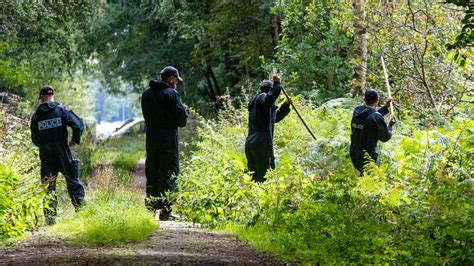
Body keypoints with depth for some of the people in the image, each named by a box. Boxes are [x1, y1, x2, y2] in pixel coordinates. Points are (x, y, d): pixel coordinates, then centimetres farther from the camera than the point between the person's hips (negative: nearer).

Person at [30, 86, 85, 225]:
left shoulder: (36, 116, 2)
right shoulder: (62, 110, -4)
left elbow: (34, 139, 7)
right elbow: (78, 125, -12)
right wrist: (75, 140, 4)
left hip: (46, 156, 1)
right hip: (63, 154, -1)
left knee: (48, 187, 9)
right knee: (73, 183, 7)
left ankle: (50, 217, 6)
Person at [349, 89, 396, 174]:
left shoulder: (357, 111, 2)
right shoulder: (376, 117, -19)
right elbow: (385, 137, -11)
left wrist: (386, 107, 21)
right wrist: (390, 125, 6)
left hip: (354, 153, 7)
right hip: (368, 156, -7)